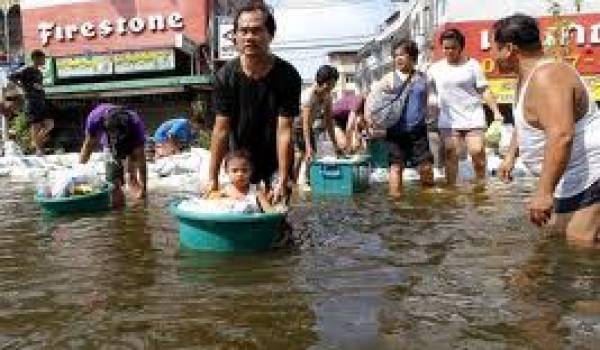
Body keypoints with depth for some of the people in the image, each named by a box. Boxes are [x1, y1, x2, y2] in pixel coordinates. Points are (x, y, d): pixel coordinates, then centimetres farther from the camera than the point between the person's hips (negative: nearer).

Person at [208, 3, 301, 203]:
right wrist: (212, 179, -14)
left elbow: (284, 131, -21)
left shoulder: (287, 76, -19)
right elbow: (221, 129, -12)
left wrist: (282, 181, -25)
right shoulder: (226, 75, -13)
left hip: (276, 163, -1)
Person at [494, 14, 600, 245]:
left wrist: (544, 192, -36)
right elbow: (524, 120, 30)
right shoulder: (527, 78, 13)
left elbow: (561, 136, -35)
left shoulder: (546, 77, -24)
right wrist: (511, 155, 22)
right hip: (571, 182, 11)